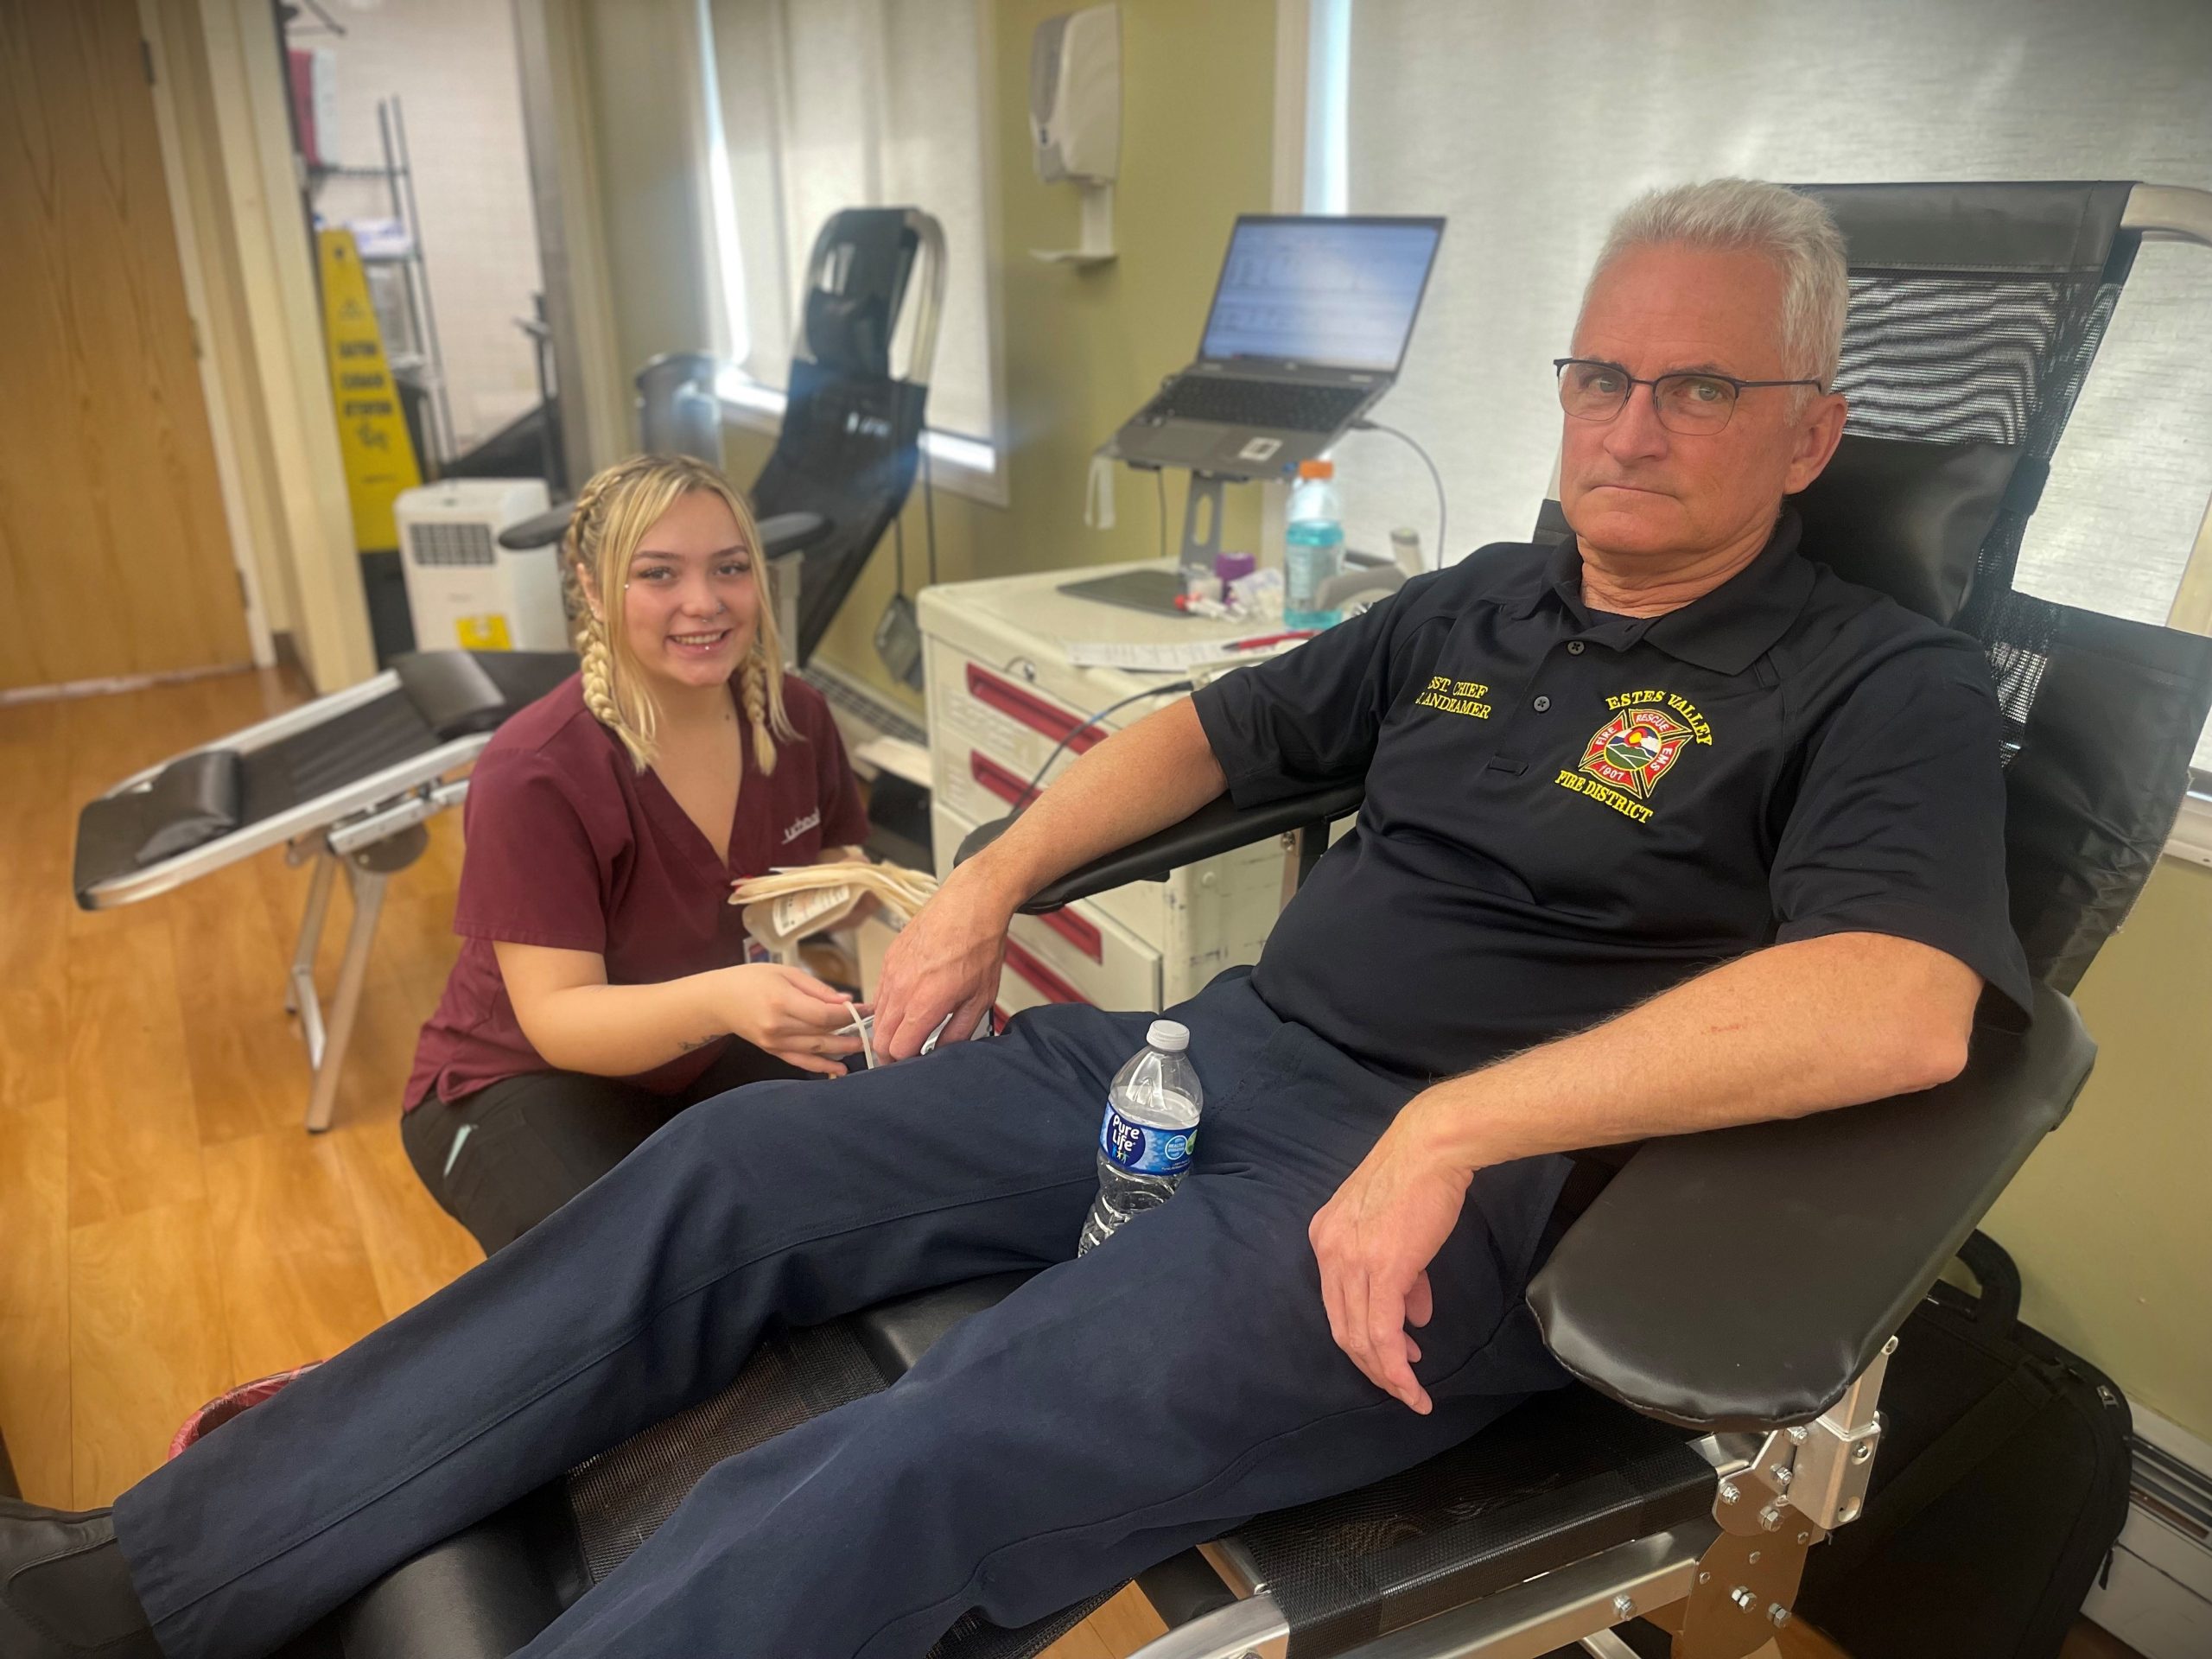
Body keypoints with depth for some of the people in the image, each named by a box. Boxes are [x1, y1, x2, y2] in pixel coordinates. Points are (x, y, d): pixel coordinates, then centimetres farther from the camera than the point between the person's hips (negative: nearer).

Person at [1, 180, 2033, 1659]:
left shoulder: (1883, 689, -4)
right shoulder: (1481, 605, 15)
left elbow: (1904, 1006, -22)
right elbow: (1216, 731, 20)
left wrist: (1451, 1123, -27)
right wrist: (990, 883, 8)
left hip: (1451, 1198, -6)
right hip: (1216, 1054, 7)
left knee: (887, 1491, -26)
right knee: (734, 1168, -5)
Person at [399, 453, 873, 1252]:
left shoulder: (794, 717, -10)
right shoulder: (533, 773, -25)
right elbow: (557, 1018, -27)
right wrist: (720, 999, -47)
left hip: (708, 1061, 5)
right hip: (525, 1082, -4)